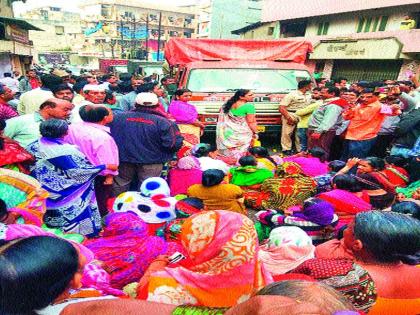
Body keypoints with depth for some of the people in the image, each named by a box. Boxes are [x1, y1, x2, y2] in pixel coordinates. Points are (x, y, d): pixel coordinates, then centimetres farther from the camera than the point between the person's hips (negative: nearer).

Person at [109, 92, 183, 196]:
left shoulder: (119, 117, -6)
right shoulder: (162, 122, -16)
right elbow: (175, 144, -19)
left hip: (123, 160, 3)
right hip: (151, 162, -3)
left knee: (120, 185, 22)